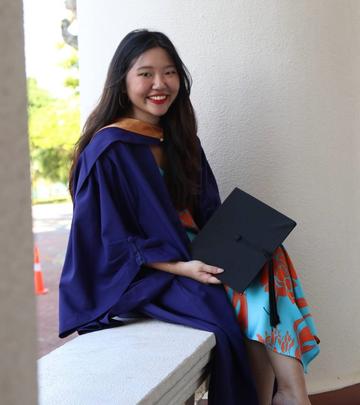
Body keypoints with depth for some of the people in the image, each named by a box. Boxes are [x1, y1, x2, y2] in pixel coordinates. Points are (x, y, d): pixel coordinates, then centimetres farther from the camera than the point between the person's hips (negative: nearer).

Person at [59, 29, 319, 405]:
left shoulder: (178, 138, 10)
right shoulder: (109, 150, -12)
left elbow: (206, 214, 14)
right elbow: (111, 241, -14)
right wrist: (180, 267, -23)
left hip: (190, 256, 7)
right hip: (137, 274, -6)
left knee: (268, 269, -19)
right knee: (230, 306, -26)